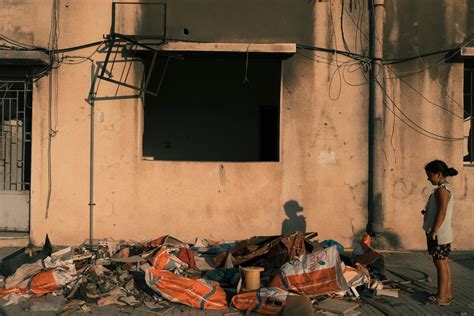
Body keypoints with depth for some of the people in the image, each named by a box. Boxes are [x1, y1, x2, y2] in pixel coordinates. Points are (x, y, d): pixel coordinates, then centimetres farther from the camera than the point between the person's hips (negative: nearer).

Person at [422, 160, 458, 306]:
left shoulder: (442, 189, -17)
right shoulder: (445, 188, 14)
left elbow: (442, 213, -22)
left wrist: (433, 232, -21)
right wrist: (427, 212, 11)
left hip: (439, 234, -10)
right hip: (443, 234, 10)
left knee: (440, 263, -4)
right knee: (444, 262, 14)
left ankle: (442, 297, 2)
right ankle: (447, 293, 23)